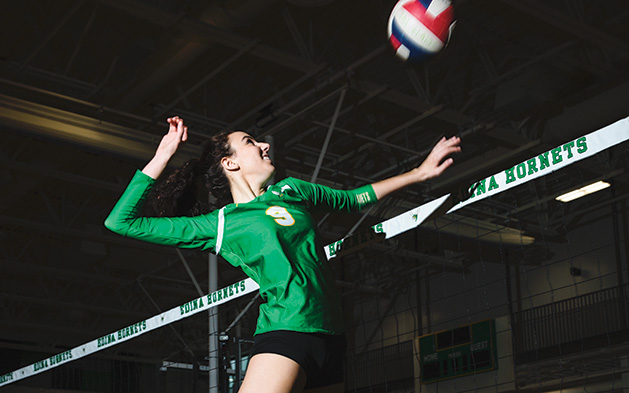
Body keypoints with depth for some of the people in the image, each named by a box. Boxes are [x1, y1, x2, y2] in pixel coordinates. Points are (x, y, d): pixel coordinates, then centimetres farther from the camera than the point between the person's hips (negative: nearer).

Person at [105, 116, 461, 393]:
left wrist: (421, 173, 34)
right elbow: (121, 221, 4)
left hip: (331, 338, 6)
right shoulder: (217, 225, 5)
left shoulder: (292, 190, 19)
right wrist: (163, 155, 2)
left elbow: (352, 199, 34)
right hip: (285, 333, -6)